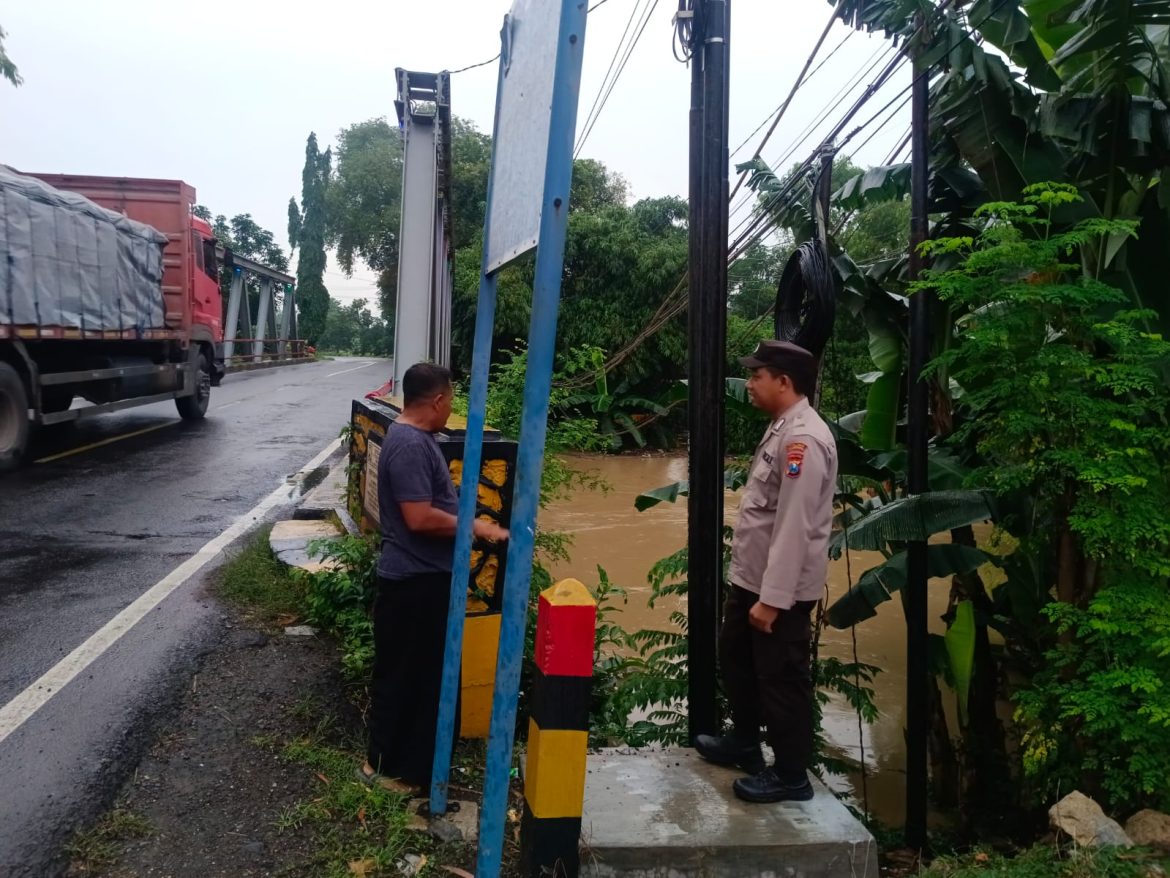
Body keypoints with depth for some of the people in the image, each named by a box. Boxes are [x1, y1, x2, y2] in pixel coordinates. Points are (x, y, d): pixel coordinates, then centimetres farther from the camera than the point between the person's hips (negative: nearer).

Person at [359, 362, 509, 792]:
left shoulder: (415, 437, 10)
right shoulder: (409, 445, -23)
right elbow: (420, 517, -27)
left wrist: (464, 521, 15)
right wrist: (473, 527, -18)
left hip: (427, 574, 11)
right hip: (413, 579, -11)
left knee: (424, 670, 21)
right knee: (401, 674, 3)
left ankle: (411, 759, 36)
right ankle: (384, 765, 18)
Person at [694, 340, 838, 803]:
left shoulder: (804, 439, -23)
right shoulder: (781, 429, 10)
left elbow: (794, 527, -26)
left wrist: (772, 598, -24)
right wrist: (755, 587, 19)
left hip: (781, 588, -10)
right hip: (750, 577, 10)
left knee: (781, 680, 5)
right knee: (735, 658, 24)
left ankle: (791, 776, 23)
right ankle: (744, 741, 44)